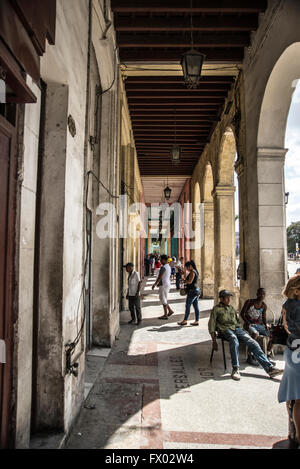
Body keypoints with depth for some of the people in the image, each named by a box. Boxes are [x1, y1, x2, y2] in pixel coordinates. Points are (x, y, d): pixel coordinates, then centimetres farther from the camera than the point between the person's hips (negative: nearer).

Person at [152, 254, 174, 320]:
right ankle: (170, 310, 15)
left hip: (163, 285, -10)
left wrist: (155, 284, -15)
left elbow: (160, 277, -20)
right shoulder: (168, 267, 14)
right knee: (162, 299, 16)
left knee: (163, 300, -2)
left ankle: (165, 315, 4)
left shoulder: (163, 267, -17)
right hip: (167, 284, 10)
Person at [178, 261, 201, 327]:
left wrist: (184, 280, -3)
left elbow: (189, 281, -18)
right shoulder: (195, 271, 17)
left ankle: (185, 321, 4)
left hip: (192, 291, -10)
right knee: (196, 307, 8)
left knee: (187, 306, -2)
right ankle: (197, 321, 10)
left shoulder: (192, 272, -13)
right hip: (197, 290, 10)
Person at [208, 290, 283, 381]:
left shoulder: (232, 308, 27)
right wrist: (214, 341, -5)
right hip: (225, 330, -5)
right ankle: (235, 369, -41)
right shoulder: (216, 309, 10)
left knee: (252, 343, -19)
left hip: (237, 328, 5)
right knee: (234, 339, -39)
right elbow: (211, 324, 4)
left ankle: (269, 368, -27)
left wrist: (242, 331, 10)